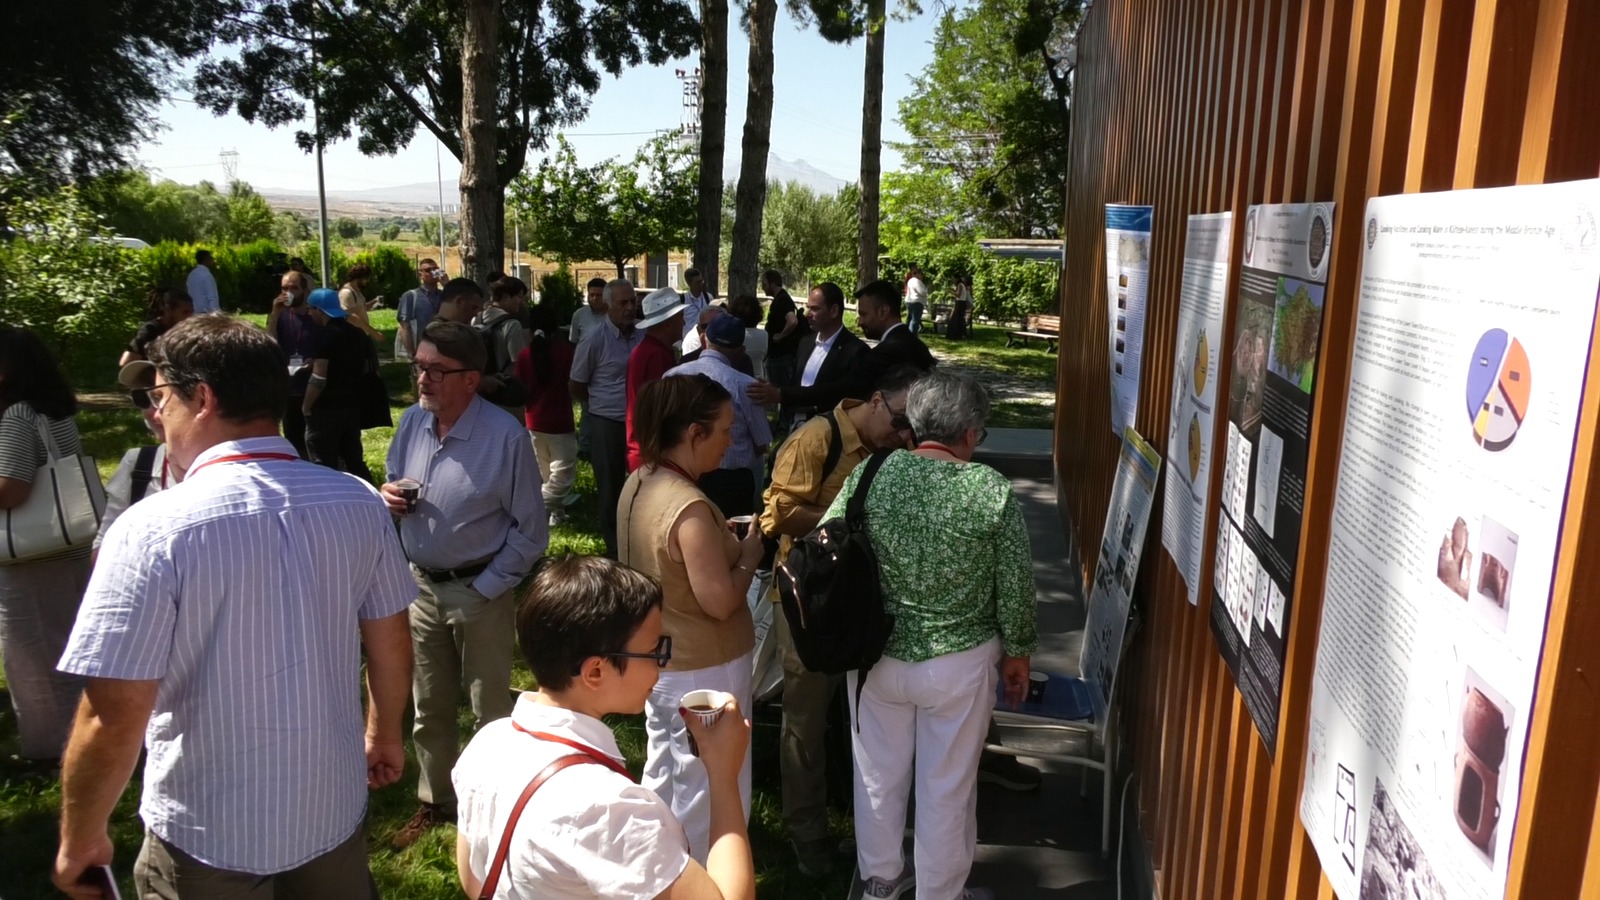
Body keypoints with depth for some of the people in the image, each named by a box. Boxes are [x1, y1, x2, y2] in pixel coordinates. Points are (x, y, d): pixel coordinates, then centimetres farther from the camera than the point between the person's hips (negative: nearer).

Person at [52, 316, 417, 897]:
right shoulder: (358, 502, -9)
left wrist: (79, 840, -3)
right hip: (333, 810, 4)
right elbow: (391, 645, 2)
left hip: (208, 832, -3)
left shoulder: (153, 528, -22)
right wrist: (384, 733, 19)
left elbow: (114, 718, -20)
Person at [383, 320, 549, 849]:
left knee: (491, 709, 10)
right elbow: (393, 489, 14)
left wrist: (486, 587, -15)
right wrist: (388, 498, -9)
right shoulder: (412, 422, -3)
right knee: (429, 707, 20)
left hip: (479, 590, -6)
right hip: (421, 585, 6)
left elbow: (531, 531, -15)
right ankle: (435, 802, 39)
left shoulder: (505, 437, -20)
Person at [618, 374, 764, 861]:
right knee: (710, 799, 10)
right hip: (703, 672, -9)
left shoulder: (638, 484, -1)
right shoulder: (690, 508, -29)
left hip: (656, 661, 9)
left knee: (663, 779, 26)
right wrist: (750, 552, -11)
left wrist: (720, 538, 5)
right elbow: (720, 601, -26)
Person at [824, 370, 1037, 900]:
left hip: (875, 654, 2)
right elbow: (1015, 584, -8)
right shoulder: (992, 490, -15)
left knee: (879, 773, 22)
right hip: (959, 662, -2)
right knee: (947, 785, 17)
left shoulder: (869, 474, -11)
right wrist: (1018, 652, 8)